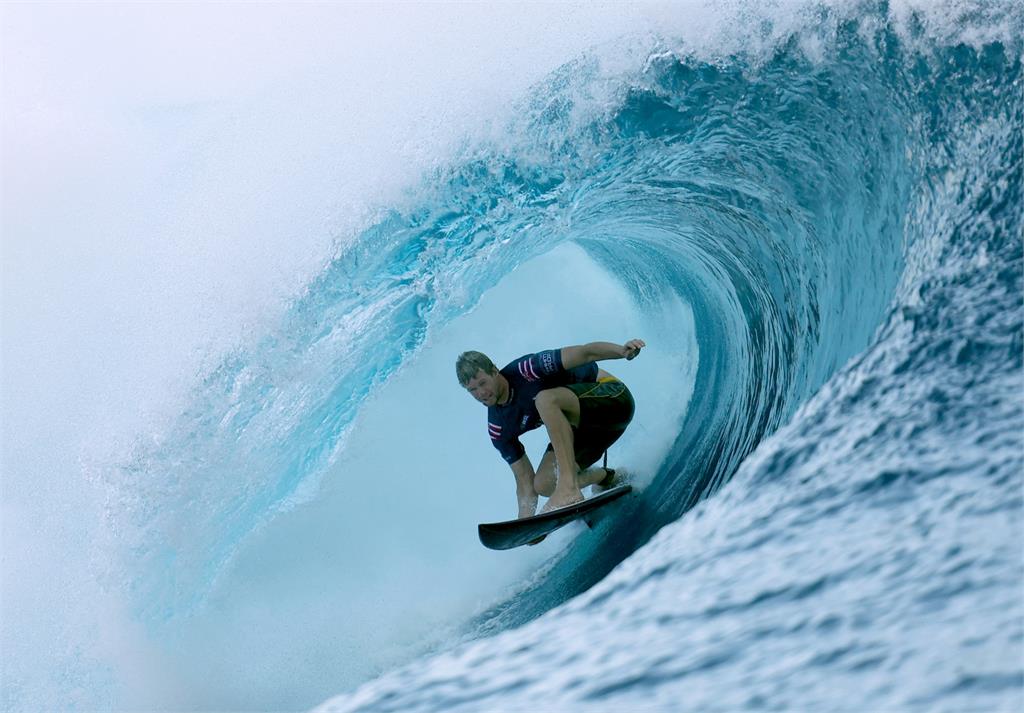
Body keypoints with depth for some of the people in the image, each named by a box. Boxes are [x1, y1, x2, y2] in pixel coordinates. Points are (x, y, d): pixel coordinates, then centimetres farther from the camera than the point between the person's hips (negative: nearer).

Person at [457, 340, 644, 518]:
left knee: (545, 399, -33)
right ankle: (605, 477, 18)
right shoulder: (498, 429, -3)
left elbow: (586, 353, -24)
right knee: (543, 485, -9)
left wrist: (622, 350, -42)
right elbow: (525, 481, 2)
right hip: (584, 427, 7)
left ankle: (568, 488, -40)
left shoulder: (526, 370, -20)